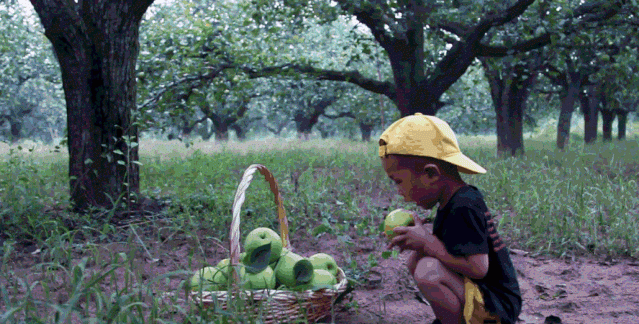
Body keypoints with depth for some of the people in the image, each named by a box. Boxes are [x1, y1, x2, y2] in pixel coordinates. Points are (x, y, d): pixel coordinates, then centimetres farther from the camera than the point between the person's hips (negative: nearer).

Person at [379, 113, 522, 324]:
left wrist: (428, 242, -22)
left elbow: (478, 267, -30)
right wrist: (417, 240, -2)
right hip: (478, 293, 10)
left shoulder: (464, 208, -24)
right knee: (415, 260, 14)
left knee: (428, 271, -31)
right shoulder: (453, 201, 6)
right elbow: (449, 249, 15)